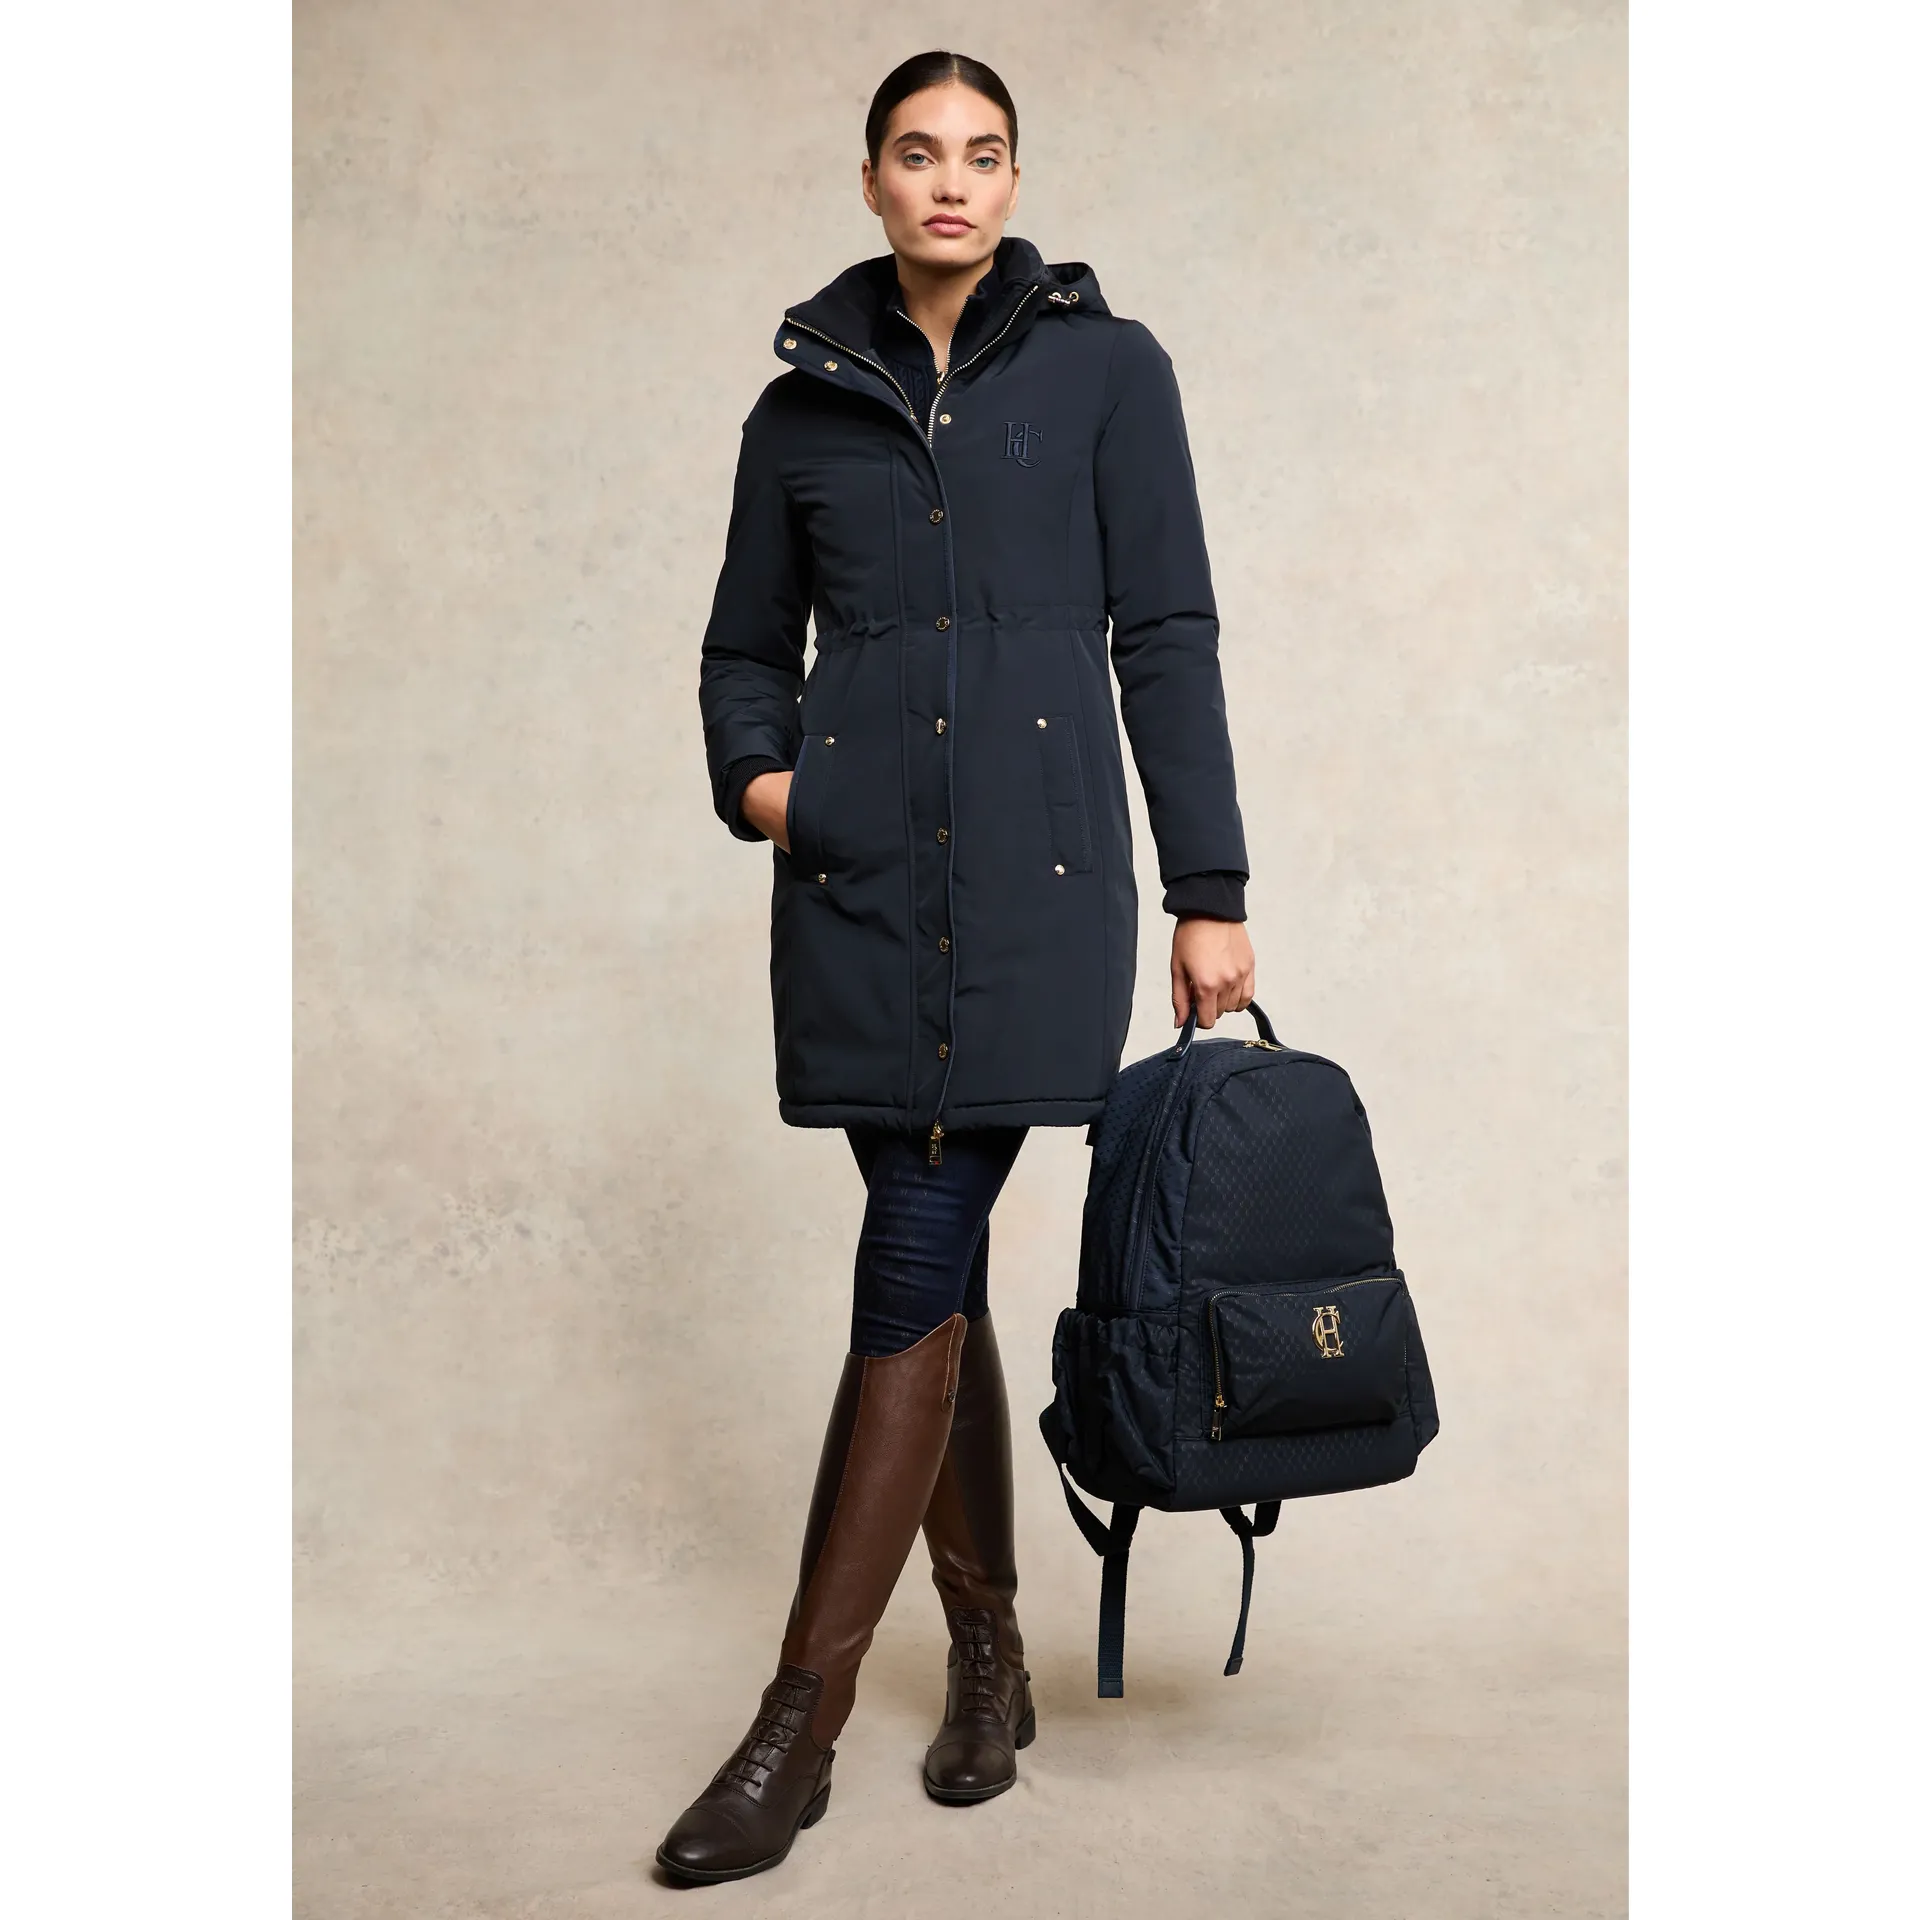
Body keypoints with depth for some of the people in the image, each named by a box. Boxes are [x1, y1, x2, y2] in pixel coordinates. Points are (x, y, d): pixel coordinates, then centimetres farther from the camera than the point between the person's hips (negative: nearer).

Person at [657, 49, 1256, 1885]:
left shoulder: (1104, 366, 6)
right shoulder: (804, 399, 14)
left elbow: (1167, 635, 3)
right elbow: (746, 643, 20)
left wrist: (1209, 889, -2)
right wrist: (756, 771, -2)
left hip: (1034, 860, -3)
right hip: (860, 872, 3)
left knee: (920, 1260, -8)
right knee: (937, 1261, 7)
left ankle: (800, 1726, -1)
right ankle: (987, 1654, 23)